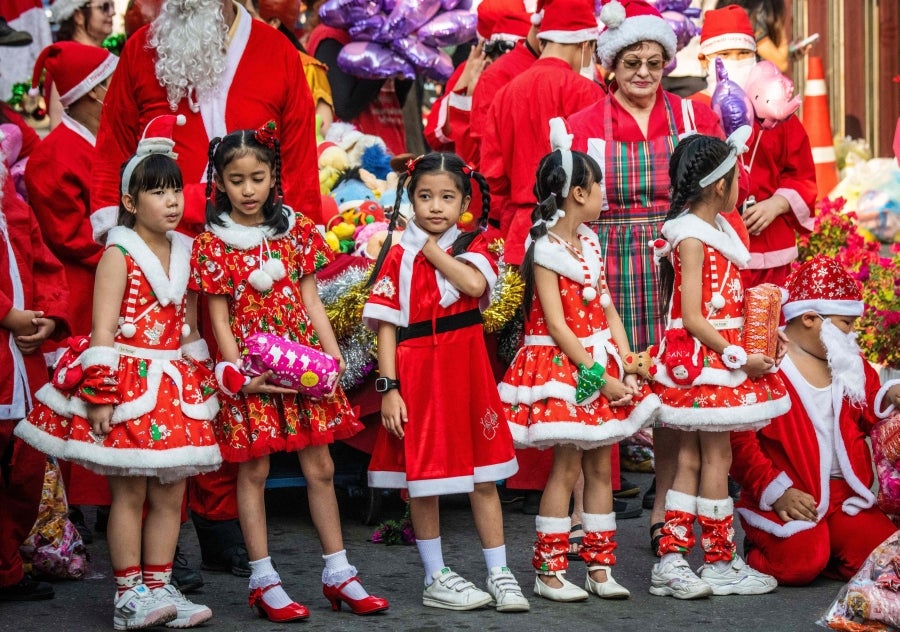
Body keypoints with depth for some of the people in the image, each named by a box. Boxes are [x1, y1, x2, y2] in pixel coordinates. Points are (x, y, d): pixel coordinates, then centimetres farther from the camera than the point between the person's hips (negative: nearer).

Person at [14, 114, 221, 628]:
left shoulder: (185, 253, 11)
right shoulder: (120, 253, -7)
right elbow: (103, 330, -12)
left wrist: (200, 383, 14)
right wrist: (100, 394, -17)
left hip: (175, 387, 6)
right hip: (128, 382, -6)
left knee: (170, 493, 7)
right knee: (129, 491, -2)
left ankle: (159, 586, 16)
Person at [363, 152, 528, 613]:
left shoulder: (474, 246, 5)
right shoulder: (398, 256, -1)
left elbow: (474, 285, -18)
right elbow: (386, 325, -5)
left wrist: (431, 247, -11)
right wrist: (388, 387, -12)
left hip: (468, 369, 2)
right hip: (417, 372, -2)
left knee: (484, 479, 7)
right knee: (423, 479, 4)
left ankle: (499, 573, 16)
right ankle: (436, 579, 16)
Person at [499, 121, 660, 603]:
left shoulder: (589, 242, 11)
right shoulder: (545, 251, -12)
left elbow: (607, 309, 10)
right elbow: (557, 326, -16)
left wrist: (627, 362, -2)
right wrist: (599, 377, -17)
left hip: (601, 364, 7)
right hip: (563, 366, -7)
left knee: (600, 464, 8)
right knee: (567, 467, -5)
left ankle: (599, 567, 15)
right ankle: (549, 572, 3)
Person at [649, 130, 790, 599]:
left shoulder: (714, 228, 13)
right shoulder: (692, 238, -15)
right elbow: (692, 319, -19)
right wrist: (738, 357, -18)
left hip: (715, 360, 9)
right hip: (703, 360, -9)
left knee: (691, 459, 9)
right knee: (716, 457, -1)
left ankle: (670, 561, 12)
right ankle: (719, 564, 8)